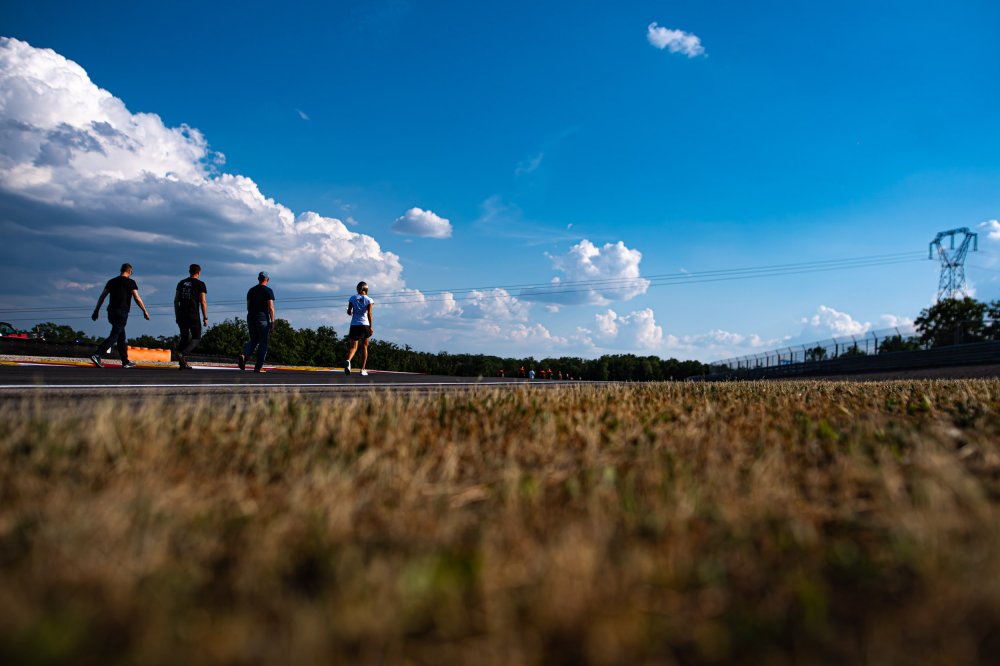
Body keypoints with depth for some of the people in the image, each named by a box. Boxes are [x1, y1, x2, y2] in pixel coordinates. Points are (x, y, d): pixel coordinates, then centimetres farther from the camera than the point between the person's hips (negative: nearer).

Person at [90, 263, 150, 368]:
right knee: (114, 336, -10)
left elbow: (102, 297, 12)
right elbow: (137, 298, -7)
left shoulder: (112, 281, 16)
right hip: (122, 312, -7)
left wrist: (97, 310, 15)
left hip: (111, 312, 7)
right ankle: (96, 355, -25)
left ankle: (125, 362, 17)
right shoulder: (130, 282, -1)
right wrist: (145, 311, -1)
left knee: (121, 337, 13)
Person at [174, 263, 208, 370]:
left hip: (181, 316, 5)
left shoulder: (181, 283, 13)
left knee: (184, 337, 14)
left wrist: (177, 316, 17)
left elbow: (176, 301, 12)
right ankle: (182, 354, -21)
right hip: (193, 316, -5)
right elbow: (203, 302, -7)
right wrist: (205, 318, -3)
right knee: (196, 338, 4)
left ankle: (183, 363, 8)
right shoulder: (200, 284, -1)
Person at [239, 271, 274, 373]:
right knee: (263, 343, 2)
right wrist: (272, 321, -7)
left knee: (253, 340, 15)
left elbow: (248, 306, 16)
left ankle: (244, 355, -13)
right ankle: (258, 367, -1)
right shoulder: (268, 291, -4)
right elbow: (271, 307, -10)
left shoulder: (251, 290, 13)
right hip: (263, 318, -5)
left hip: (251, 318, 5)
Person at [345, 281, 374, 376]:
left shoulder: (352, 298, 4)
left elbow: (349, 312, 4)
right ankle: (363, 369, 11)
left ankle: (348, 361, -31)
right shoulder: (368, 300, -1)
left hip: (354, 325, 1)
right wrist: (370, 327, -8)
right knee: (364, 347, 11)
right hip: (365, 325, -1)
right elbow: (369, 313, -8)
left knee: (353, 346, 2)